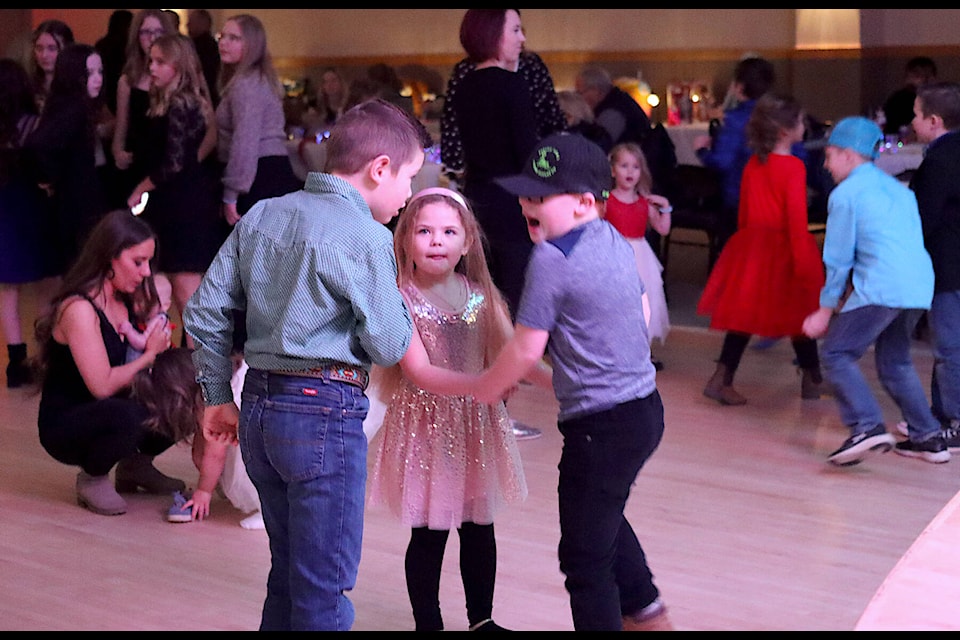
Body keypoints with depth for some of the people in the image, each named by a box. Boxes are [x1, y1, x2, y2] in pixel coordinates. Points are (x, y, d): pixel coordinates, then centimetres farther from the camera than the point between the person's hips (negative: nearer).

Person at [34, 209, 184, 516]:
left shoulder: (124, 301, 4)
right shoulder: (79, 309, -22)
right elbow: (102, 385, -26)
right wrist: (150, 354, -15)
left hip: (106, 414, 8)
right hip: (64, 427, -8)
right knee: (125, 415, -39)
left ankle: (137, 464, 12)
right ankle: (92, 478, -8)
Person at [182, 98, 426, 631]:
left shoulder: (260, 216, 9)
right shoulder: (366, 238, -12)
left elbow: (204, 312, 10)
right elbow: (389, 348, -11)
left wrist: (218, 395, 18)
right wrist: (397, 298, 7)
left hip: (258, 406, 7)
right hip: (325, 411, -7)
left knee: (288, 569, 20)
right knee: (323, 589, 3)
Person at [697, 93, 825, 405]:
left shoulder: (752, 165, 5)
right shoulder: (794, 167, -15)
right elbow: (796, 219, -18)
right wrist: (803, 263, -17)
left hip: (751, 246, 6)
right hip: (782, 249, -6)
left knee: (743, 315, 10)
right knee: (798, 315, 9)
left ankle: (721, 379, 4)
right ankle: (812, 381, 22)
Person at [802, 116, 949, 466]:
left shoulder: (845, 193, 0)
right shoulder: (897, 189, 23)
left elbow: (838, 258, -1)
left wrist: (826, 309, 8)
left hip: (881, 287, -8)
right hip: (920, 285, 8)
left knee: (836, 354, -2)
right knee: (895, 362, 22)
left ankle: (867, 427, -19)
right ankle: (928, 437, 20)